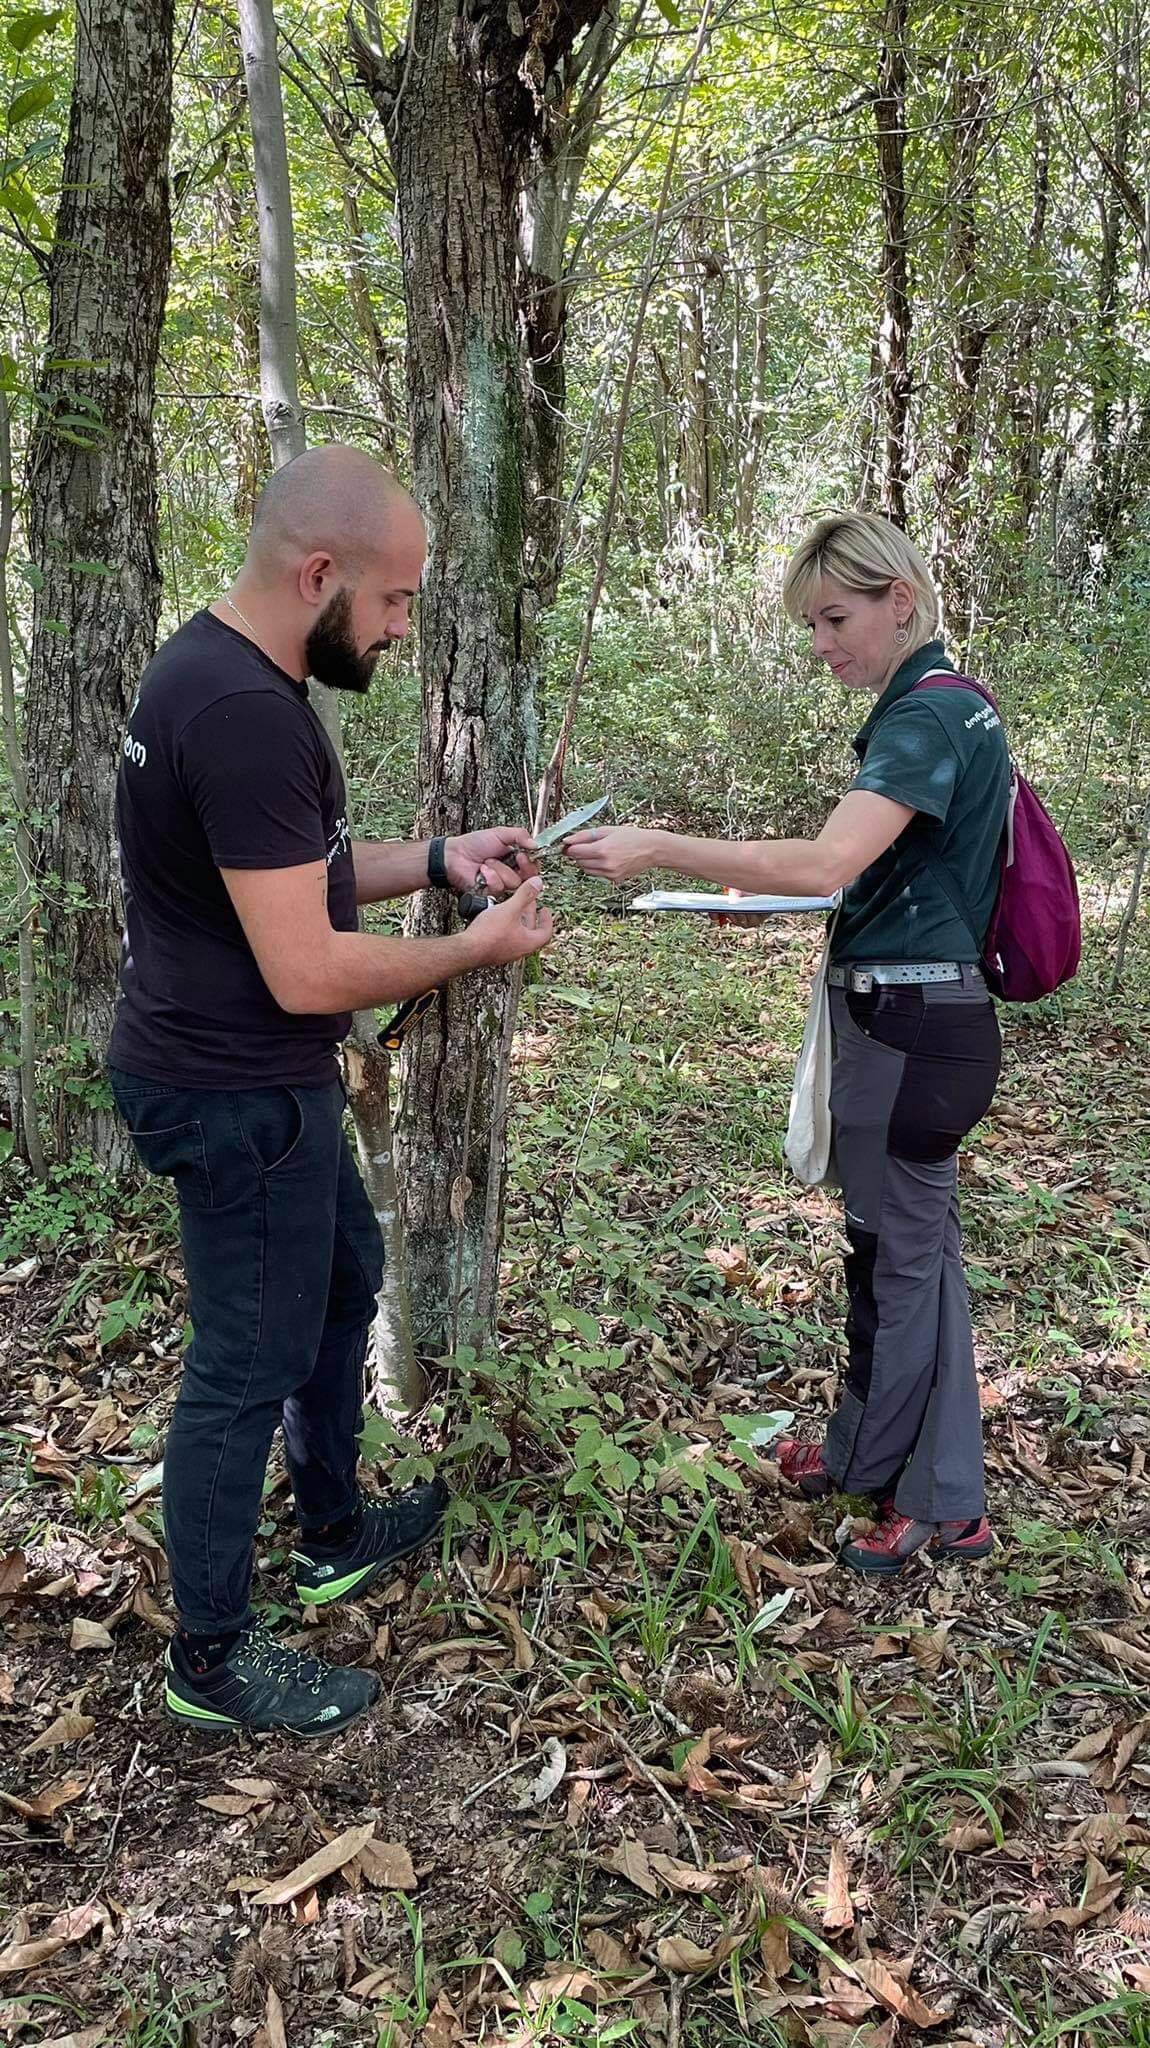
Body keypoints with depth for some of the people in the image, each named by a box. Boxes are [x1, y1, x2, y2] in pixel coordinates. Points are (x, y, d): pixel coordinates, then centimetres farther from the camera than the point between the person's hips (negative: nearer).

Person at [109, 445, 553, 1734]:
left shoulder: (224, 668, 6)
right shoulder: (245, 710, -27)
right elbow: (307, 971, -28)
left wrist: (441, 859, 3)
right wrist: (478, 949, -13)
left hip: (245, 1074, 11)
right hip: (238, 1094, -11)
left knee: (342, 1280, 25)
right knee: (250, 1365, 3)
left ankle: (335, 1537, 43)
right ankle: (211, 1662, 23)